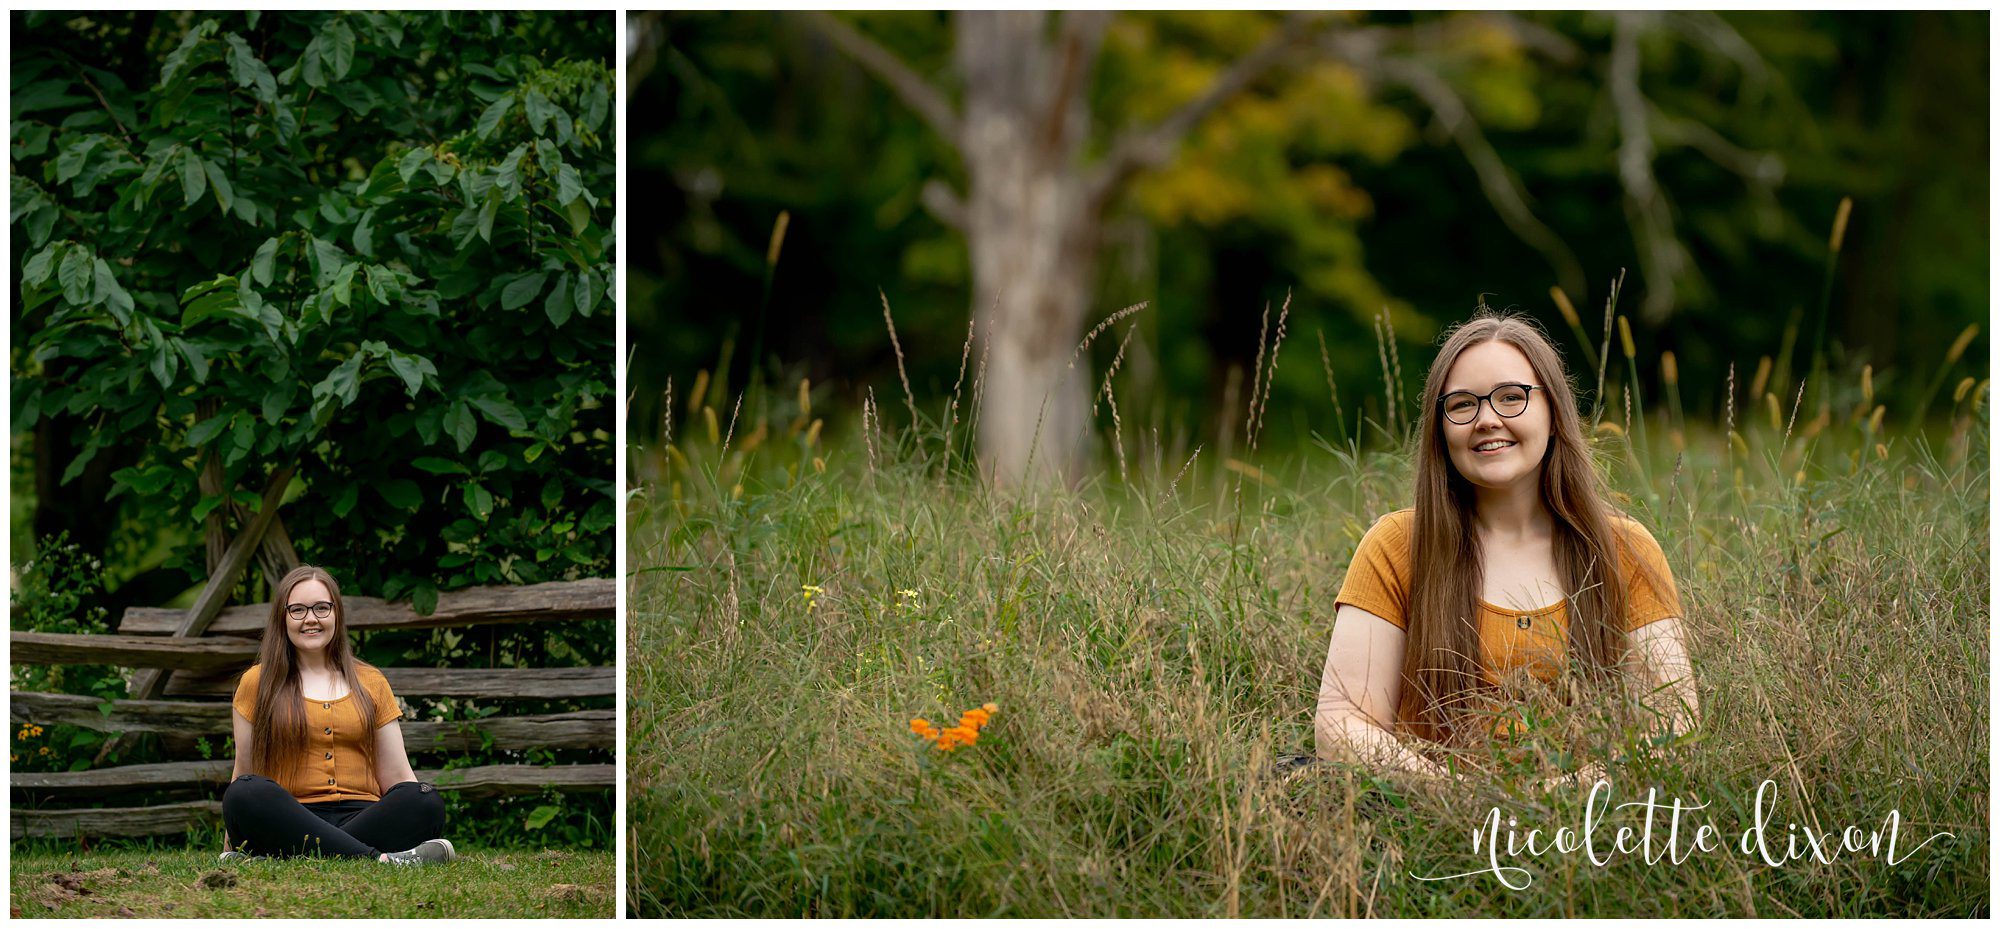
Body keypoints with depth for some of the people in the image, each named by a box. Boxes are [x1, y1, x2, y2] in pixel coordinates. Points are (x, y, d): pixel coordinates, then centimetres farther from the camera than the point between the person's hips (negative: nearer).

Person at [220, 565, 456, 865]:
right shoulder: (258, 683, 13)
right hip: (289, 821, -2)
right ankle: (380, 860, -42)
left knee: (427, 799, -28)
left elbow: (397, 776, 14)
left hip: (360, 817, 2)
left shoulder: (370, 683, 19)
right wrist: (229, 849, 0)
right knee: (244, 793, -34)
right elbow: (244, 773, 10)